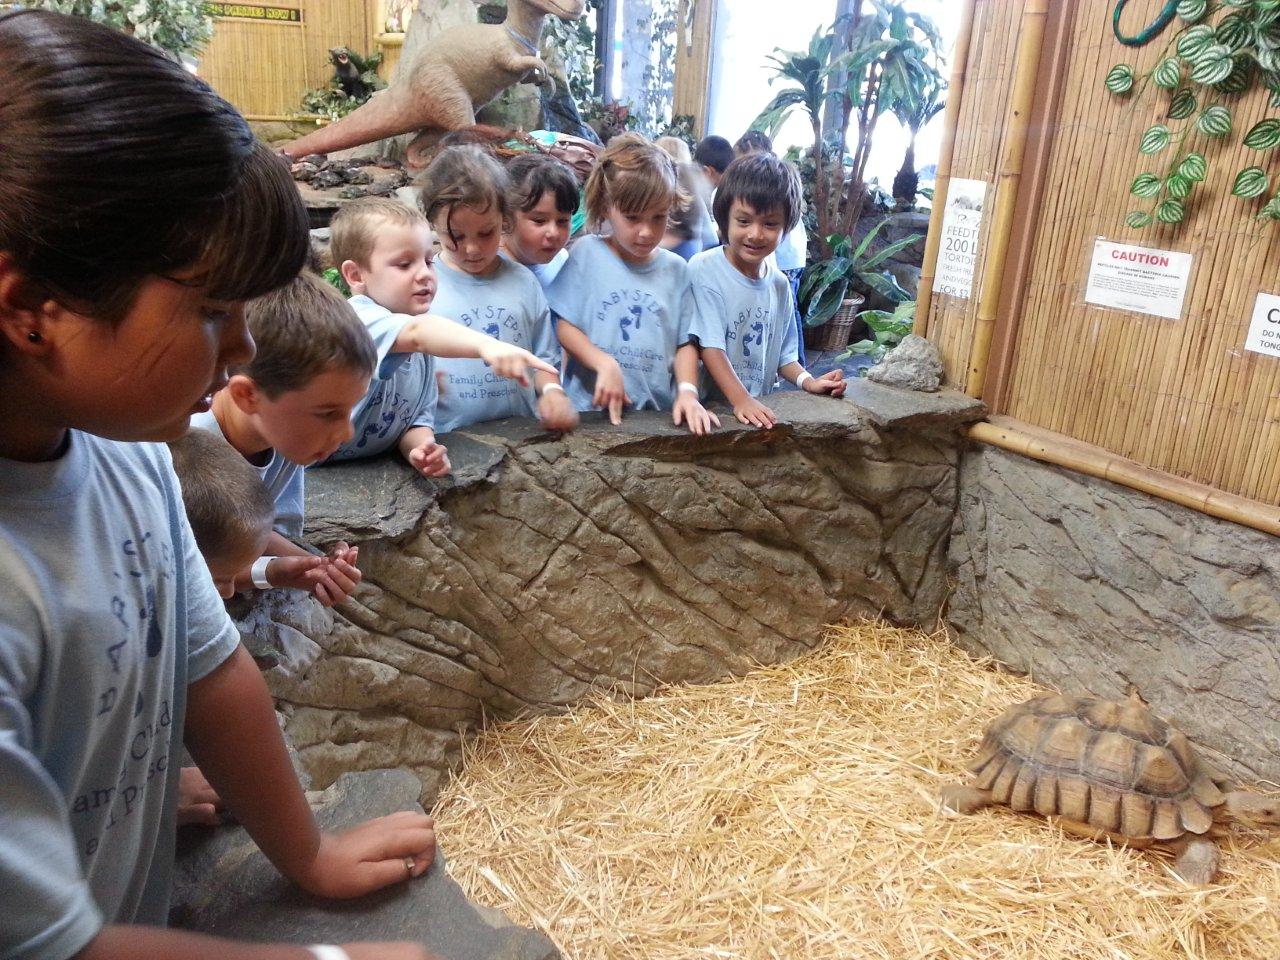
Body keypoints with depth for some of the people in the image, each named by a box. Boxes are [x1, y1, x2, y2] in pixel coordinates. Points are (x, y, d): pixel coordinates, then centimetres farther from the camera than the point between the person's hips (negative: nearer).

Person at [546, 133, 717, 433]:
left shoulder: (676, 269, 9)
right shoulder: (586, 253, 2)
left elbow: (685, 342, 10)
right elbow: (564, 325, 1)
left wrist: (687, 391, -7)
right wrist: (605, 364, -14)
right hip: (592, 408, -1)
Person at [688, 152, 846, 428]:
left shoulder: (779, 283, 9)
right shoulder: (704, 270, -9)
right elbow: (710, 345, -14)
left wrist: (807, 381, 1)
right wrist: (741, 400, -22)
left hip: (760, 409, 4)